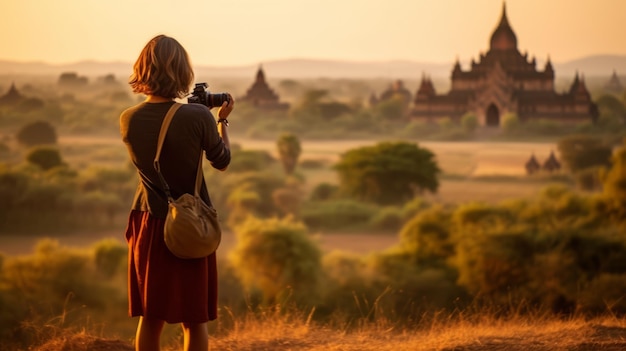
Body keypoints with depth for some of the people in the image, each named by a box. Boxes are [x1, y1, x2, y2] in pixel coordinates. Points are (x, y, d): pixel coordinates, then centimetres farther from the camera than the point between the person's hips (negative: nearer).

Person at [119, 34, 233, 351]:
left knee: (150, 317, 13)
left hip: (148, 225, 3)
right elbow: (222, 162, -1)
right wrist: (222, 120, 14)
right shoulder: (197, 116, -18)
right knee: (194, 319, 7)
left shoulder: (128, 120, -6)